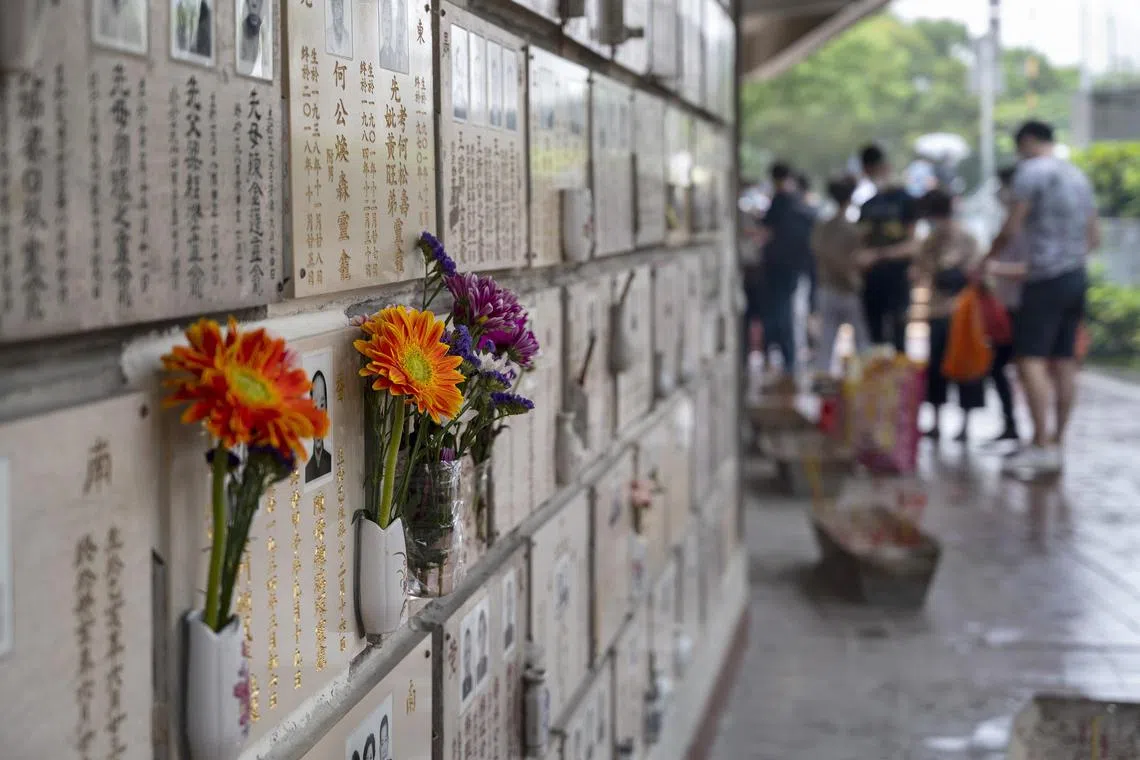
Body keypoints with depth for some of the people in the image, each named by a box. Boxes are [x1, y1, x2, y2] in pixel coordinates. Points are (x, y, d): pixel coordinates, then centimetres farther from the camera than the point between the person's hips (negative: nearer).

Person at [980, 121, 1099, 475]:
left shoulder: (1031, 172, -7)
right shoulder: (1078, 176, 17)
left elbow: (1011, 229, -12)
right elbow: (1094, 237, 18)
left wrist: (986, 259, 1)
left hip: (1045, 280, -8)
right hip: (1077, 277, 8)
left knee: (1030, 359, -11)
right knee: (1063, 362, 8)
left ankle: (1042, 445, -18)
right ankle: (1057, 442, 10)